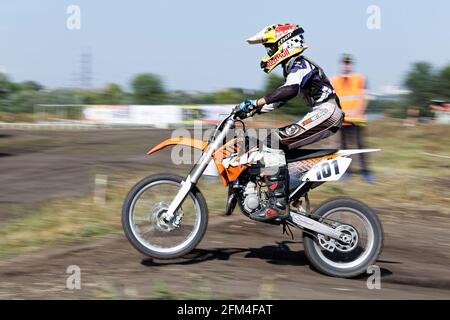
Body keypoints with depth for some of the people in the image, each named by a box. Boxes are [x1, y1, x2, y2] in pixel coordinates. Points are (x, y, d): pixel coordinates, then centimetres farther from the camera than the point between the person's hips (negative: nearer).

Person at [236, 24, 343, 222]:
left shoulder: (300, 64, -8)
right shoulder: (292, 67, 24)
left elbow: (291, 90, -29)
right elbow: (280, 100, 31)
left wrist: (256, 102, -32)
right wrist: (251, 110, 22)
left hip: (326, 112, -11)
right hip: (324, 114, 11)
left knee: (273, 142, -20)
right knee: (276, 143, 18)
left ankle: (278, 204, -27)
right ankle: (291, 198, 19)